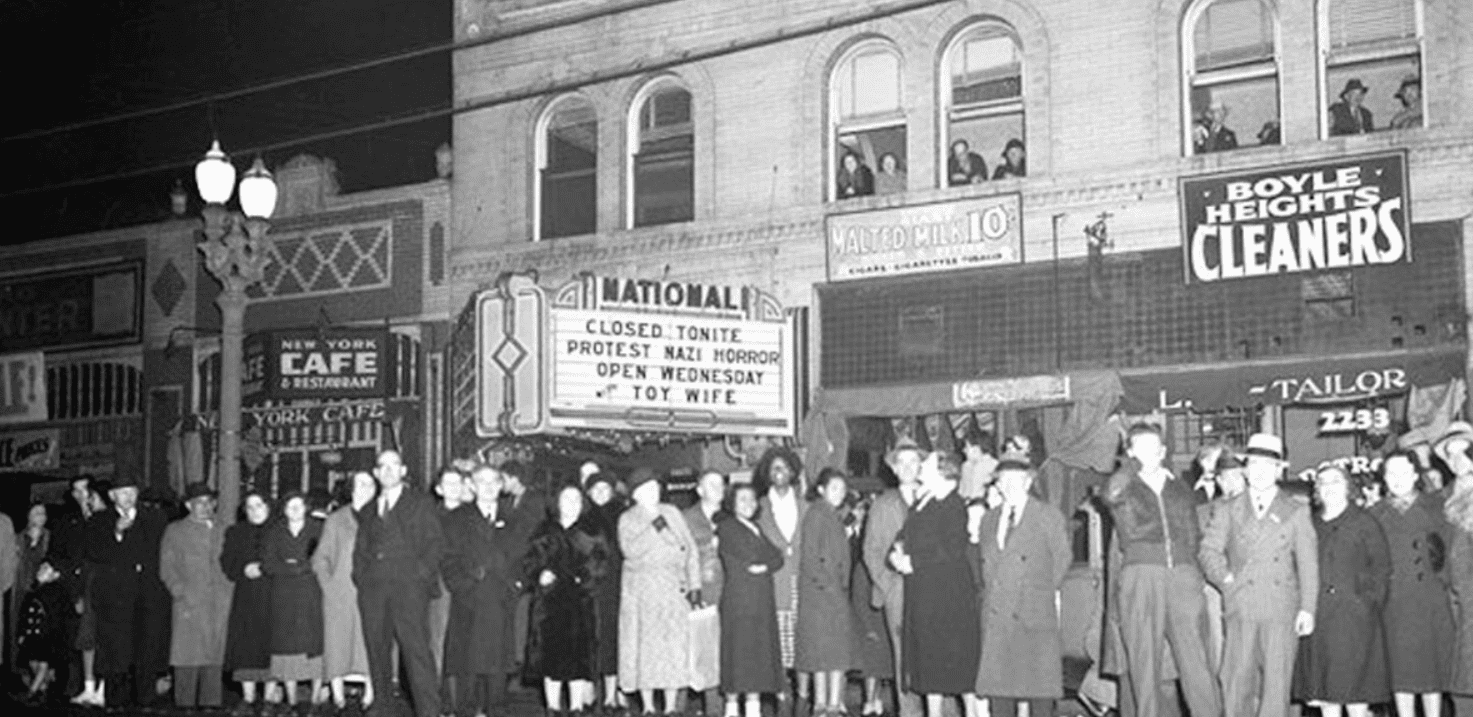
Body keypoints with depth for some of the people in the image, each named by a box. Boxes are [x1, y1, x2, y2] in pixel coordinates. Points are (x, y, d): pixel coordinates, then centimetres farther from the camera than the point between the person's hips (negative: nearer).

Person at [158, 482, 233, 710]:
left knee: (214, 659, 2)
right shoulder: (175, 531, 7)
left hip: (219, 606, 3)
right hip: (190, 605, -3)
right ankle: (185, 706, -2)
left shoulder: (222, 530, 16)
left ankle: (210, 704, 7)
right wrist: (182, 596, -8)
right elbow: (167, 569, 3)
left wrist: (227, 596, 6)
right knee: (188, 659, -6)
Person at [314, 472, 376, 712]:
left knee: (367, 644, -6)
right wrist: (328, 584, -3)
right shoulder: (335, 520, 11)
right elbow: (320, 557, 9)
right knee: (337, 642, -2)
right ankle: (338, 695, 1)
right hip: (338, 593, 0)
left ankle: (370, 695, -6)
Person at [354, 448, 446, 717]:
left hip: (409, 585, -4)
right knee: (376, 650, 1)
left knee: (417, 649, -12)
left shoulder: (421, 503, 11)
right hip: (373, 589, 4)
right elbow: (360, 550, 22)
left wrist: (422, 572, -8)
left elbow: (436, 542, 4)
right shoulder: (367, 511, 23)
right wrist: (361, 575, 5)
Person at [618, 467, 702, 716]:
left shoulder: (671, 513, 13)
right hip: (642, 590, -2)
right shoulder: (627, 519, 4)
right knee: (644, 646, -3)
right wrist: (654, 528, -18)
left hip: (674, 590, 2)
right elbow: (630, 550, -14)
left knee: (674, 646, -2)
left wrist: (694, 584, 2)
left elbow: (690, 549, 10)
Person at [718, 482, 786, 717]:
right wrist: (769, 554, 2)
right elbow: (749, 555, -12)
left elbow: (777, 559, 9)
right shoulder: (726, 528, 1)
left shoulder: (758, 528, 20)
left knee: (759, 652, 3)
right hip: (737, 598, -6)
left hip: (762, 600, 6)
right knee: (738, 651, -6)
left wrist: (764, 566, -9)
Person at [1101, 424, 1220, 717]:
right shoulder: (1124, 489, 9)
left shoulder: (1181, 489, 19)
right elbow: (1110, 495, -17)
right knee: (1143, 664, -3)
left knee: (1194, 659, -7)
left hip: (1183, 578, 2)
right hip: (1140, 579, -2)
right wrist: (1133, 464, -4)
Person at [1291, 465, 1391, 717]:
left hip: (1354, 618, -4)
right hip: (1317, 619, 4)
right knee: (1325, 696, 4)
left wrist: (1369, 601, -8)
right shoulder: (1311, 526, 14)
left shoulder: (1364, 523, 4)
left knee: (1354, 694, -6)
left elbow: (1382, 566, 1)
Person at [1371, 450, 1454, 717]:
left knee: (1432, 672, 1)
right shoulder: (1375, 515, 9)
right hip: (1393, 605, 1)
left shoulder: (1434, 510, 7)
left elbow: (1450, 554, 6)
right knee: (1400, 673, 2)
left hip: (1431, 604, -1)